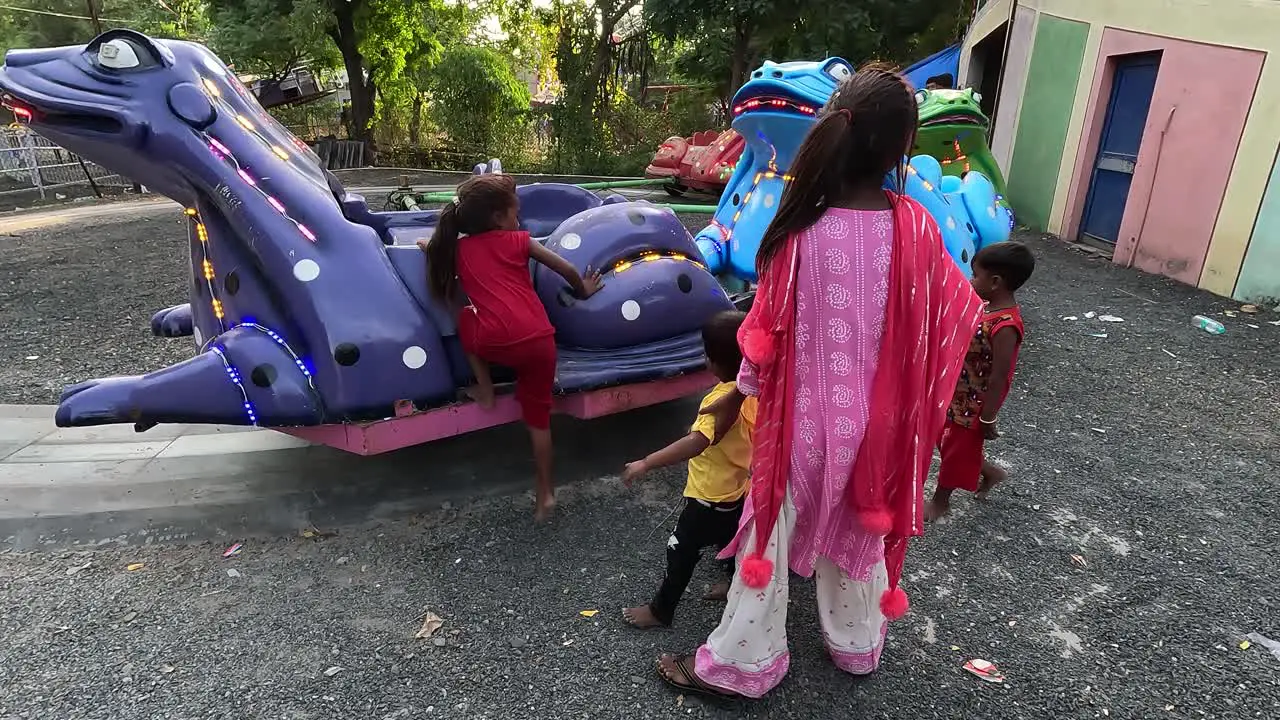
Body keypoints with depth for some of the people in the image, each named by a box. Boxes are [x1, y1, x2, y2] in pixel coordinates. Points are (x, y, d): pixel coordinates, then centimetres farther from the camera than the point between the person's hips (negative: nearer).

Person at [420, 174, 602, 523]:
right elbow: (566, 269, 17)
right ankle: (546, 493, 21)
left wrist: (433, 246, 44)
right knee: (538, 416, 16)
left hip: (499, 343, -1)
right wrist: (583, 290, 36)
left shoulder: (459, 247, 17)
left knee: (466, 318, 32)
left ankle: (485, 390, 27)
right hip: (540, 340, 1)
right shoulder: (520, 241, 16)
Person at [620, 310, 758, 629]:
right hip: (739, 489, 8)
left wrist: (646, 463, -47)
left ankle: (661, 610, 23)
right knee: (729, 538, 30)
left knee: (681, 551, 8)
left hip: (711, 495, -8)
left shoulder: (723, 400, -32)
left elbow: (696, 443, -45)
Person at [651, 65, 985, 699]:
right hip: (876, 418, 3)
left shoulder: (802, 229, -18)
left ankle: (742, 665, 30)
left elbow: (769, 331, -9)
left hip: (803, 414, -3)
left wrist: (738, 394, 7)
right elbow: (954, 314, 4)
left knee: (771, 532, 14)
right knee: (859, 529, 25)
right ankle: (857, 645, 47)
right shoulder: (916, 228, -12)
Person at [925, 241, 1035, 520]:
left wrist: (987, 419, -17)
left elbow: (999, 378, -24)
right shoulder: (990, 307, -3)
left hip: (973, 406, -8)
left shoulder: (1005, 327, -30)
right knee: (947, 440, 24)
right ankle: (991, 472, 43)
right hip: (958, 396, 8)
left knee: (957, 449, 12)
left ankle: (941, 500, 33)